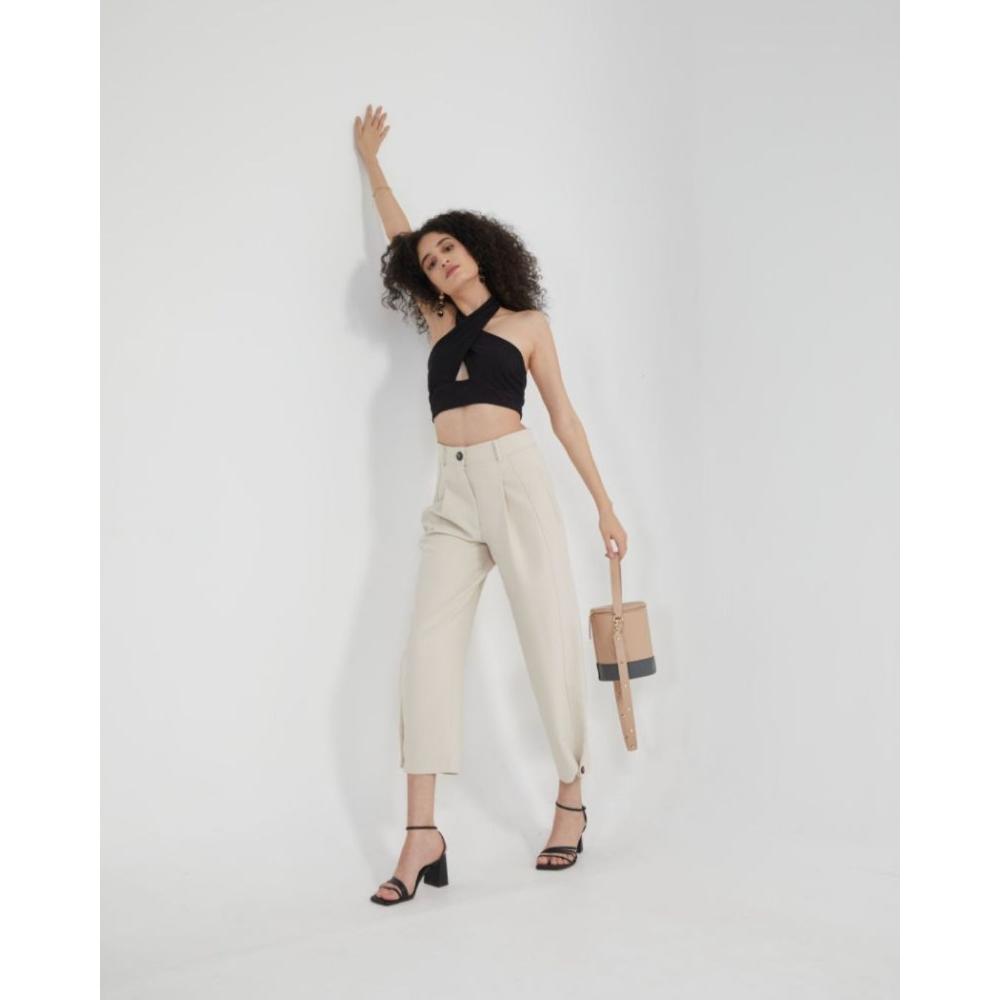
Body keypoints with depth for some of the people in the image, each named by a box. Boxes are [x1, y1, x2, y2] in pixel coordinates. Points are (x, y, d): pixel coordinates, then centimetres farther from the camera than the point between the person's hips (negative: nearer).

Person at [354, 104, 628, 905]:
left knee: (551, 641, -3)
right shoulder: (439, 320, 21)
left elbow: (564, 415, 11)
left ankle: (571, 800, 12)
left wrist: (604, 504, 8)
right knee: (429, 647, -10)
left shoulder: (526, 322, 13)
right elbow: (400, 236, 32)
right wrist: (370, 160, 41)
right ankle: (422, 836, -13)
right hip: (453, 494, 3)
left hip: (517, 479, -3)